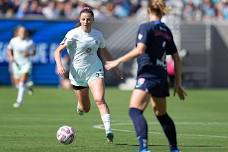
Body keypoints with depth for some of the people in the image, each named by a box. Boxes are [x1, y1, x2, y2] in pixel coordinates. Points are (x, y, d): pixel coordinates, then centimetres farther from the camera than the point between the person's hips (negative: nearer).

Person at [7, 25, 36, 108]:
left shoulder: (30, 42, -8)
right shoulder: (13, 41, -4)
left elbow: (34, 52, 4)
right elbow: (9, 50, 11)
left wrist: (29, 54, -17)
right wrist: (10, 56, -8)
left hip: (26, 63, -3)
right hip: (16, 64, 3)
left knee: (22, 83, -18)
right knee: (17, 85, 8)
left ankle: (19, 101, -12)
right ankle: (28, 83, 41)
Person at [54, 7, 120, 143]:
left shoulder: (98, 34, 2)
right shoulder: (73, 34, -11)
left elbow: (104, 52, 20)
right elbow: (58, 51, -13)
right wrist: (59, 65, -30)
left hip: (95, 70, 1)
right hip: (77, 73, -1)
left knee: (100, 100, -22)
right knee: (85, 108, 8)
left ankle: (109, 131, -27)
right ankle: (80, 105, 48)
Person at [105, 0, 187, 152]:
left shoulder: (146, 27, -5)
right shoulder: (166, 31, 16)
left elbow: (139, 50, -18)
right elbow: (176, 58, 17)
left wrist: (118, 61, -11)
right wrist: (178, 83, 21)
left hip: (148, 75, -8)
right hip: (162, 76, 8)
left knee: (135, 110, -17)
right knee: (162, 114, 22)